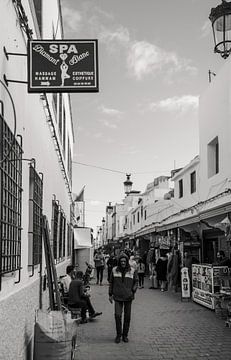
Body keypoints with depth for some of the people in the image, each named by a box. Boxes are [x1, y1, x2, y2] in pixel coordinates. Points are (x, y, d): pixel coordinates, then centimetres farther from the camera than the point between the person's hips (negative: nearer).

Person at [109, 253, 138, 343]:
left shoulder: (132, 271, -1)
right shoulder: (114, 270, 1)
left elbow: (136, 282, 8)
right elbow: (111, 283, 9)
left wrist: (133, 291, -8)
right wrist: (110, 294, 8)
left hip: (128, 297, 0)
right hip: (118, 297, 0)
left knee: (127, 316, 6)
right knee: (117, 315, -9)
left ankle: (125, 335, 21)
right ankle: (118, 334, 8)